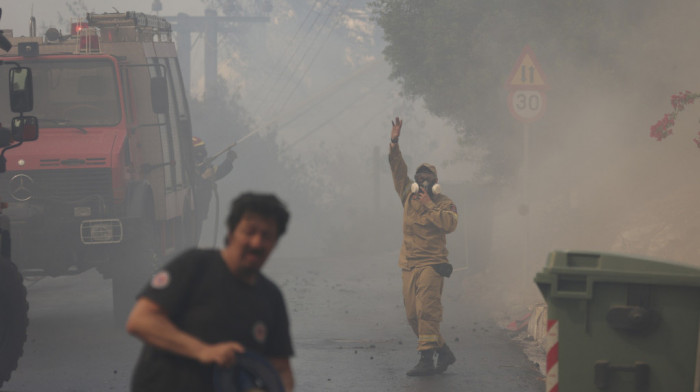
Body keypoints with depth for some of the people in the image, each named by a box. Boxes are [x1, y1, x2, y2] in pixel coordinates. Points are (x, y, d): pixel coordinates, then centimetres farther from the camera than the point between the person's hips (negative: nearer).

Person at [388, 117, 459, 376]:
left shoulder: (444, 203, 1)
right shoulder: (409, 197, 15)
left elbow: (450, 223, -17)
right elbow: (398, 169, 14)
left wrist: (430, 206, -13)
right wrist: (394, 144, 4)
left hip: (431, 264, -6)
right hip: (408, 265, 6)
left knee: (426, 310, -18)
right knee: (413, 315, 4)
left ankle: (427, 359, -23)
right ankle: (443, 352, 15)